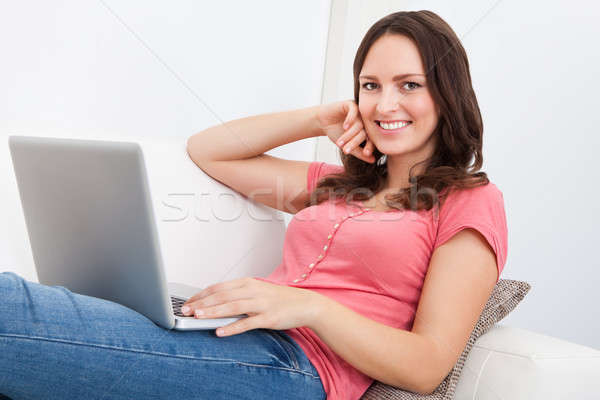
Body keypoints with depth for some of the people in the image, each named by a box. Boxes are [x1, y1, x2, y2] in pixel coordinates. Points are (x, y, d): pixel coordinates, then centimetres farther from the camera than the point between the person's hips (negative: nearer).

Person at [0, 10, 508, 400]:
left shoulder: (472, 201, 7)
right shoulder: (339, 185, 25)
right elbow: (207, 150, 25)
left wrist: (312, 307, -19)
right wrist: (319, 119, 15)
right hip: (246, 333, 6)